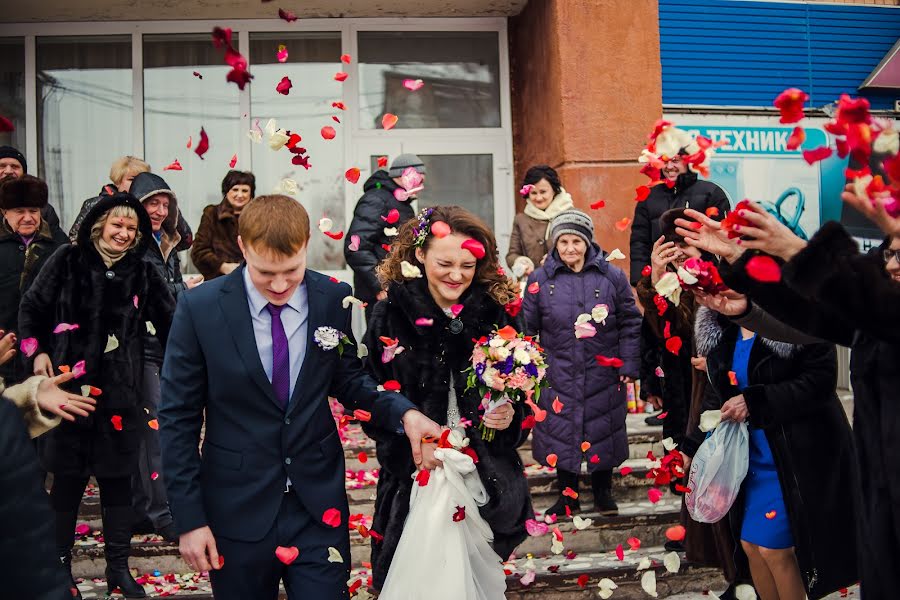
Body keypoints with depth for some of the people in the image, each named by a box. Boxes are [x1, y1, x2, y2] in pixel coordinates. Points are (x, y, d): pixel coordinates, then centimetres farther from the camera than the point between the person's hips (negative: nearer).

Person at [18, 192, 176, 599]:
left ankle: (118, 567, 19)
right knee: (67, 478, 8)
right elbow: (31, 309, 7)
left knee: (117, 481, 7)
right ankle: (59, 562, 24)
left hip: (118, 394, 1)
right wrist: (37, 352, -4)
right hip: (70, 386, -1)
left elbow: (170, 322, 9)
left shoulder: (143, 273, 4)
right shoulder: (67, 262, 0)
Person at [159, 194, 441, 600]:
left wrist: (403, 412, -11)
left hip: (319, 507, 1)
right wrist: (189, 518, -6)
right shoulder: (199, 308, -10)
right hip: (238, 510, 0)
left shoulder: (335, 301, -6)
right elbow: (179, 418, -5)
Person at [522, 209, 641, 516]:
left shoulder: (612, 276, -2)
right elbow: (528, 328, 2)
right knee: (561, 433, 8)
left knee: (603, 432, 11)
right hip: (559, 377, 0)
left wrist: (629, 366, -2)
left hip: (603, 374, 0)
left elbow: (630, 324, 2)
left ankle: (603, 492, 31)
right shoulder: (540, 280, -2)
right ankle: (568, 495, 26)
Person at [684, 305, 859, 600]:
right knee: (750, 545, 11)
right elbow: (717, 397, 13)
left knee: (773, 547, -5)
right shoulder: (719, 331, 7)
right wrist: (689, 447, 5)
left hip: (800, 452, -6)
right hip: (755, 457, 7)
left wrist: (753, 401, -24)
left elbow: (820, 380, -21)